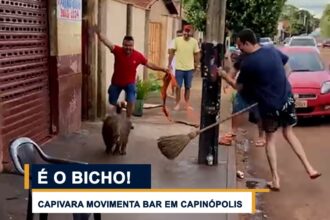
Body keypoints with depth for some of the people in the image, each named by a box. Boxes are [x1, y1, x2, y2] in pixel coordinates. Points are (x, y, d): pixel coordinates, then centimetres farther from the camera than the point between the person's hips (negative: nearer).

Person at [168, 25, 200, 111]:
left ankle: (187, 104, 21)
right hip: (179, 68, -1)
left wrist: (196, 65, 0)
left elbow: (196, 54, 4)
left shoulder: (194, 41, -3)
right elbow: (172, 52, 0)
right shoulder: (177, 40, -5)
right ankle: (177, 104, 16)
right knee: (178, 87, 4)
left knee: (188, 87, 11)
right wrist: (169, 64, -2)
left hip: (189, 68, 1)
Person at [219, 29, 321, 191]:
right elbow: (286, 62, 21)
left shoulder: (247, 63, -16)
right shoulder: (272, 50, 3)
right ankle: (309, 169, 16)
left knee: (270, 139, 11)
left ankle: (275, 180, 11)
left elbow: (239, 87, -4)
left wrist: (224, 76, 12)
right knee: (289, 133, 20)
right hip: (287, 99, 5)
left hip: (269, 106, -5)